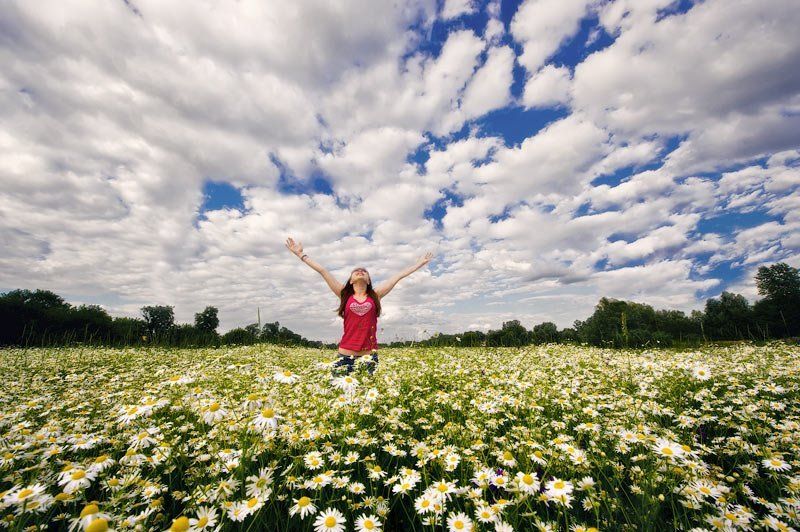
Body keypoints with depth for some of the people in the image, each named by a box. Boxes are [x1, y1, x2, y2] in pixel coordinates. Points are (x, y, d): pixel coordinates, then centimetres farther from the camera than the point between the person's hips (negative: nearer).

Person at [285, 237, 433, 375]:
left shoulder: (375, 295, 8)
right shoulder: (344, 294, 8)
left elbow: (399, 275, 11)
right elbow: (322, 271, 7)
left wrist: (419, 263, 18)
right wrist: (301, 254, 10)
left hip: (370, 355, 1)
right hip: (345, 355, 0)